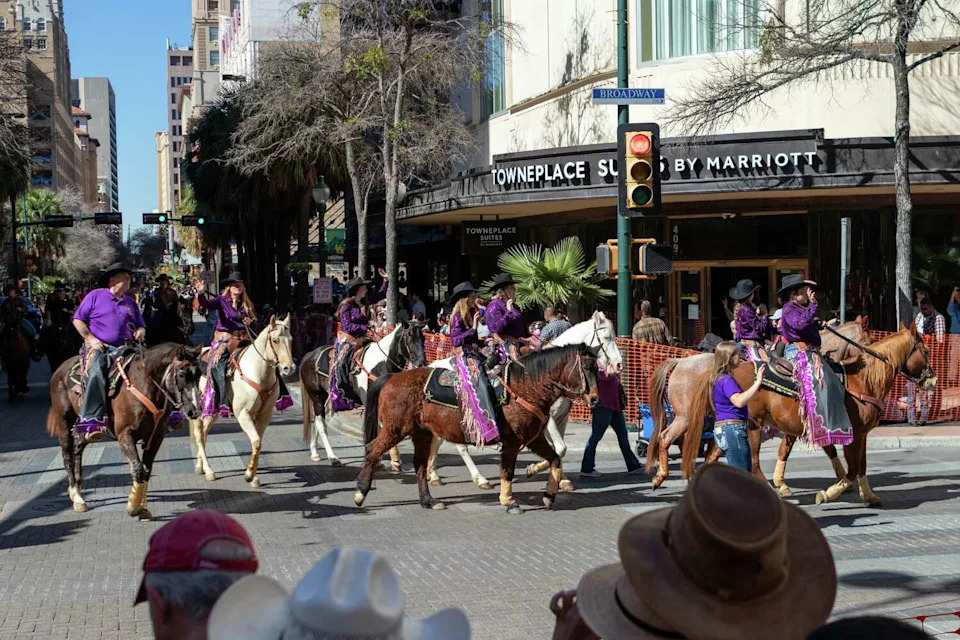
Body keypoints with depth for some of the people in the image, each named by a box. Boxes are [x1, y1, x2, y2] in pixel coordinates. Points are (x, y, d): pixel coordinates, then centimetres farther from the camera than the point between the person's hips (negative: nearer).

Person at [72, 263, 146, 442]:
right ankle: (90, 419, -42)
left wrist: (140, 332, 1)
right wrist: (91, 338, -9)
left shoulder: (130, 302, 20)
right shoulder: (95, 296, 5)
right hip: (97, 347, -5)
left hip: (124, 348, 5)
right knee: (97, 372, -35)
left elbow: (140, 325, 27)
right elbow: (78, 320, 5)